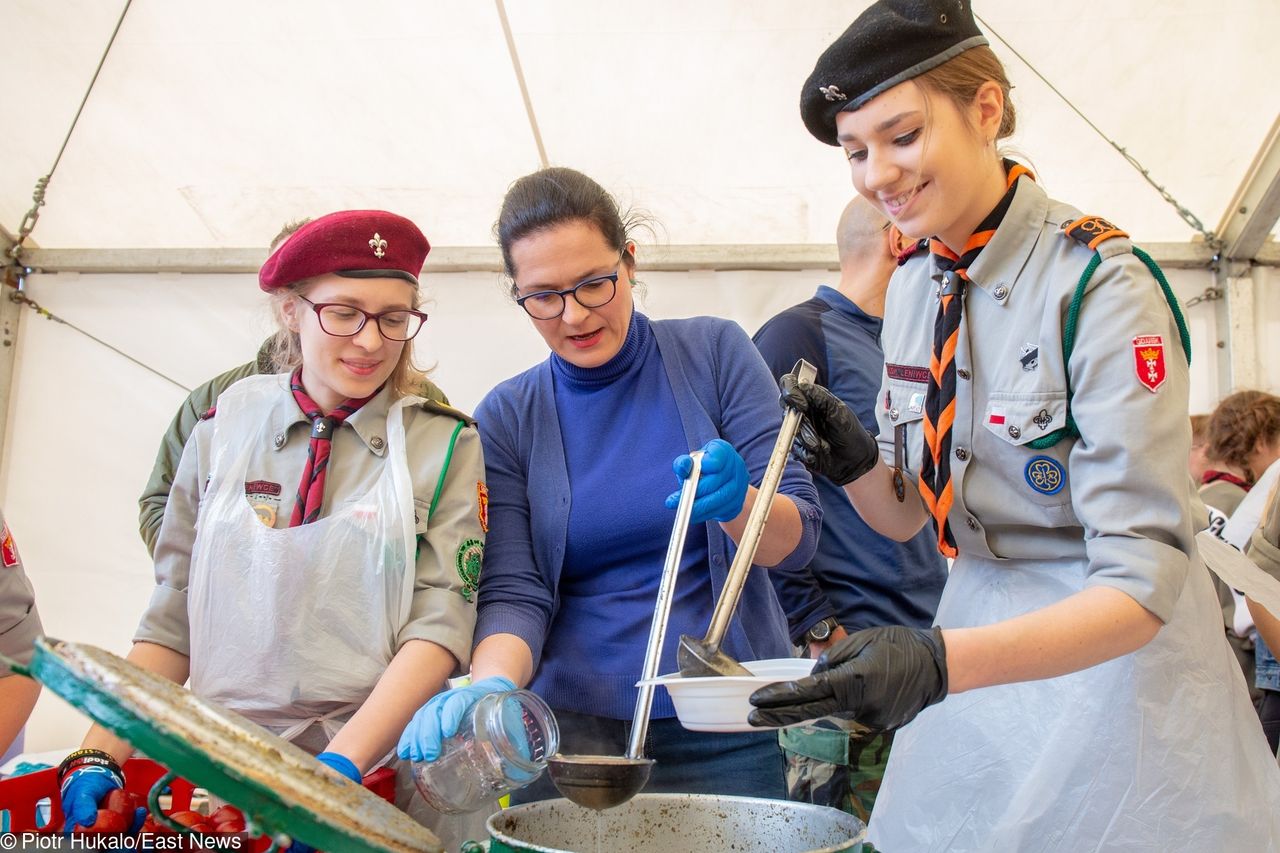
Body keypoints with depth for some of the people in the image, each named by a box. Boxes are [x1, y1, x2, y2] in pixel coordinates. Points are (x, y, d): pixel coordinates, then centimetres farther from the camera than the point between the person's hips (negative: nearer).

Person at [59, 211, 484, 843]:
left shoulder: (445, 443, 2)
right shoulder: (224, 429, 8)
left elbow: (440, 625, -5)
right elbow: (171, 619, 9)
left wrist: (341, 763, -16)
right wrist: (101, 754, -3)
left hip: (376, 773, -2)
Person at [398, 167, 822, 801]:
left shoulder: (714, 352, -3)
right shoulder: (507, 418, 0)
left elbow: (800, 535, -5)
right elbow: (513, 594, -5)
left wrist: (736, 504, -27)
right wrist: (491, 686, -25)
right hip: (575, 730, 1)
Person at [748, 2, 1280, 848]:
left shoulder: (1101, 284, -22)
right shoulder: (912, 286, -1)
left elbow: (1143, 577, -27)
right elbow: (908, 515, 7)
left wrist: (940, 662, -41)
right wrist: (855, 463, -16)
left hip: (1115, 648, -6)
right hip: (984, 637, 6)